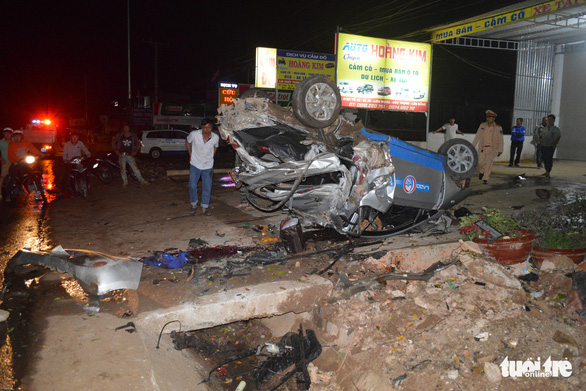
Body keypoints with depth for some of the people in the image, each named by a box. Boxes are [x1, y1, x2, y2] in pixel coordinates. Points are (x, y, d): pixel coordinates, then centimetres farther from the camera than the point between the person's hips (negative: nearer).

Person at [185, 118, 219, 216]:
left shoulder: (215, 137, -13)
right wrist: (190, 155, 3)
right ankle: (194, 205, 23)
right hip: (195, 165, -1)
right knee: (192, 186, 2)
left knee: (207, 188, 3)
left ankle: (204, 208, 17)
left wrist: (211, 157, 5)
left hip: (208, 166, 1)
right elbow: (187, 141, 5)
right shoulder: (194, 134, -18)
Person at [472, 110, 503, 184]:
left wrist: (500, 150, -4)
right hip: (483, 147, 2)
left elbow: (500, 140, -2)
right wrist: (473, 146, 5)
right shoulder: (482, 125, 2)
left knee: (489, 163, -7)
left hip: (492, 148, -2)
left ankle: (486, 179, 1)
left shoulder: (498, 128, -6)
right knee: (480, 162, -3)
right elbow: (477, 136, 6)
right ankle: (481, 171, 29)